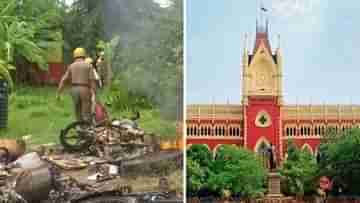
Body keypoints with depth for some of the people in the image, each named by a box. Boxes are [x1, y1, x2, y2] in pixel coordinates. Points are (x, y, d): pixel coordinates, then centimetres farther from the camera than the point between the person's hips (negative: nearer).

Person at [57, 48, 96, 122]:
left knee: (78, 113, 17)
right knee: (86, 114, -2)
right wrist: (93, 94, -9)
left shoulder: (71, 66, 9)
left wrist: (58, 93, 6)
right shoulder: (88, 66, 2)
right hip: (85, 90, -3)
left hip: (74, 89, 3)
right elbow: (92, 80, -8)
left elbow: (63, 80, 4)